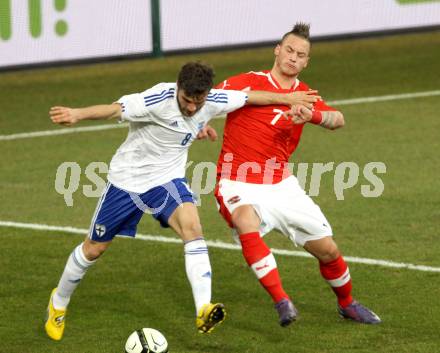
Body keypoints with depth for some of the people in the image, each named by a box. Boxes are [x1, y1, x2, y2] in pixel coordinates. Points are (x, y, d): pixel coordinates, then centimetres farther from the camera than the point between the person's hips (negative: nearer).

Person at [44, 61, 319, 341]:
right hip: (128, 178, -3)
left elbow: (251, 97, 6)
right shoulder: (159, 100, -30)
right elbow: (115, 109, -43)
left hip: (167, 179, 3)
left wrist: (287, 98, 18)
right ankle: (59, 303, 37)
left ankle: (203, 311, -35)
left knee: (191, 225, -27)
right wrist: (77, 114, -60)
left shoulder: (213, 102, -12)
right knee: (94, 248, 10)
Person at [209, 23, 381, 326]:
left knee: (327, 249, 6)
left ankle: (347, 303, 35)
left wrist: (311, 115, -34)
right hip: (239, 185, -4)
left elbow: (338, 120, -13)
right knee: (247, 223, -38)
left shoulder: (304, 96, 5)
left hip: (281, 185, 4)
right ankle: (282, 301, -34)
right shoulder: (248, 83, -7)